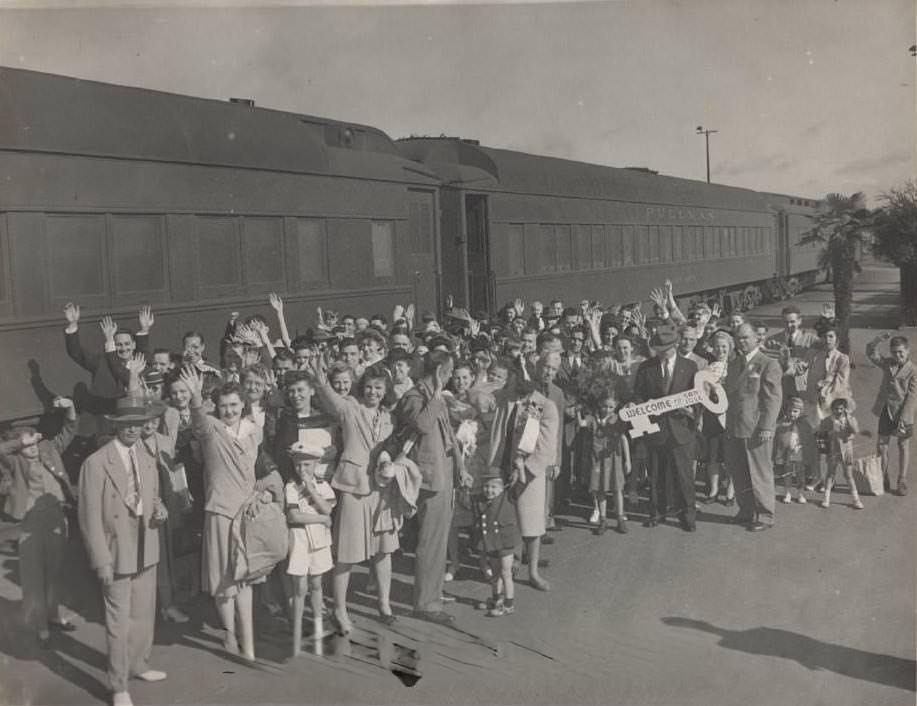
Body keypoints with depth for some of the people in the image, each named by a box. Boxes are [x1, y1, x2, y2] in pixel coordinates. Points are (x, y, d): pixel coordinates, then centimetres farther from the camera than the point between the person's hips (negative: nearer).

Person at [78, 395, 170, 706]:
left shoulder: (147, 462, 8)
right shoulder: (95, 463, -13)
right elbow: (90, 517, -14)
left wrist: (159, 509, -4)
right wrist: (102, 562, -16)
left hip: (146, 552, 6)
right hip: (117, 554, -6)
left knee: (144, 615, 17)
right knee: (119, 622, 1)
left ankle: (139, 665, 37)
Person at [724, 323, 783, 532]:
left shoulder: (768, 364, -6)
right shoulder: (733, 364, 16)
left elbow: (773, 399, -10)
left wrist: (766, 427, -17)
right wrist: (727, 425, 12)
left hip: (757, 430, -7)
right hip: (734, 429, 7)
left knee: (760, 474, 1)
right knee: (738, 474, 12)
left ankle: (764, 516, 12)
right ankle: (746, 511, 26)